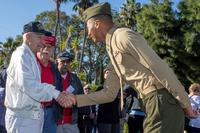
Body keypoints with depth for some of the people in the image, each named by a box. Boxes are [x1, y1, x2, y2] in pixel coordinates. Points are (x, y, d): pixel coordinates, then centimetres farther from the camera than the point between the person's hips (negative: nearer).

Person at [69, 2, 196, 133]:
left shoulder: (122, 36, -10)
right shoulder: (113, 48, 19)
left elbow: (159, 67, -17)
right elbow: (109, 93, 18)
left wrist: (185, 103, -14)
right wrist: (75, 99, 12)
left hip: (162, 100, -9)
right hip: (153, 102, 9)